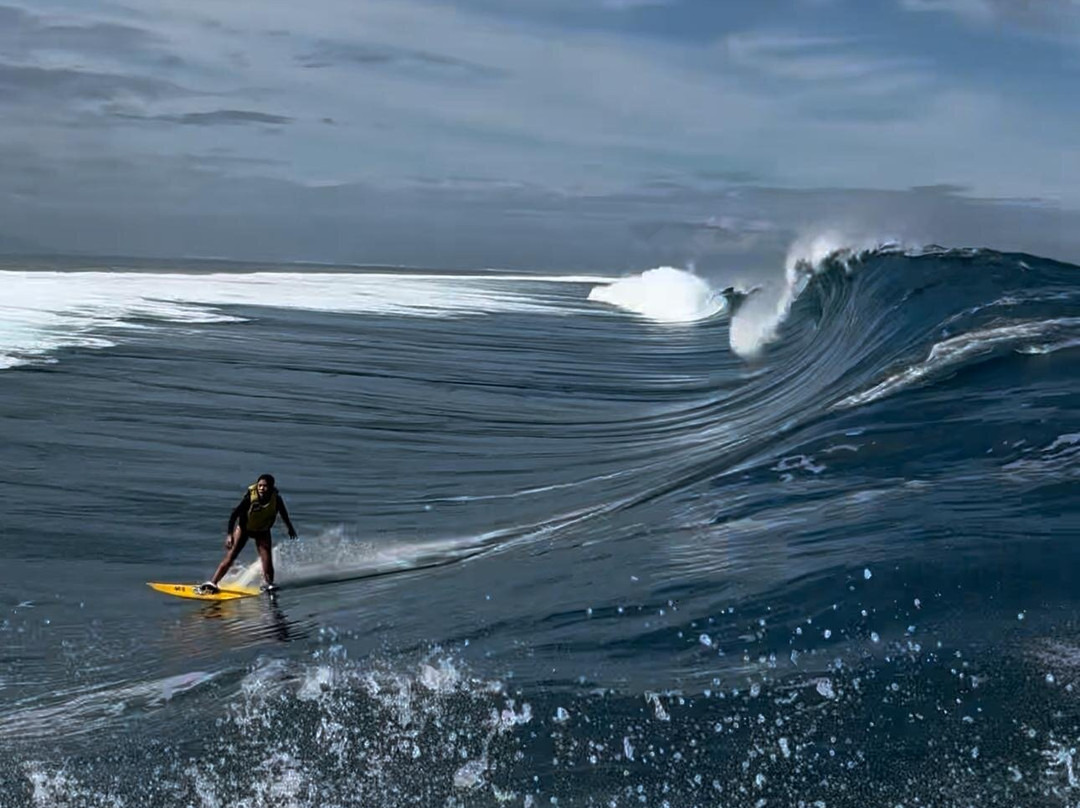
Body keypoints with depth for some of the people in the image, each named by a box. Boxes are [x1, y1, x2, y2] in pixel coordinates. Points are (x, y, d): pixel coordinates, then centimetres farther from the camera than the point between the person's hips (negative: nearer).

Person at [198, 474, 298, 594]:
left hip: (263, 531, 2)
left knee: (267, 559, -9)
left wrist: (290, 528, 13)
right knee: (230, 557, -9)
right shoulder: (250, 497, -32)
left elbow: (283, 513, -1)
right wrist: (229, 534, -34)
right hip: (244, 528, -2)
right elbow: (234, 514, -27)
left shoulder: (276, 499, -24)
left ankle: (268, 584, 10)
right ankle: (212, 583, -5)